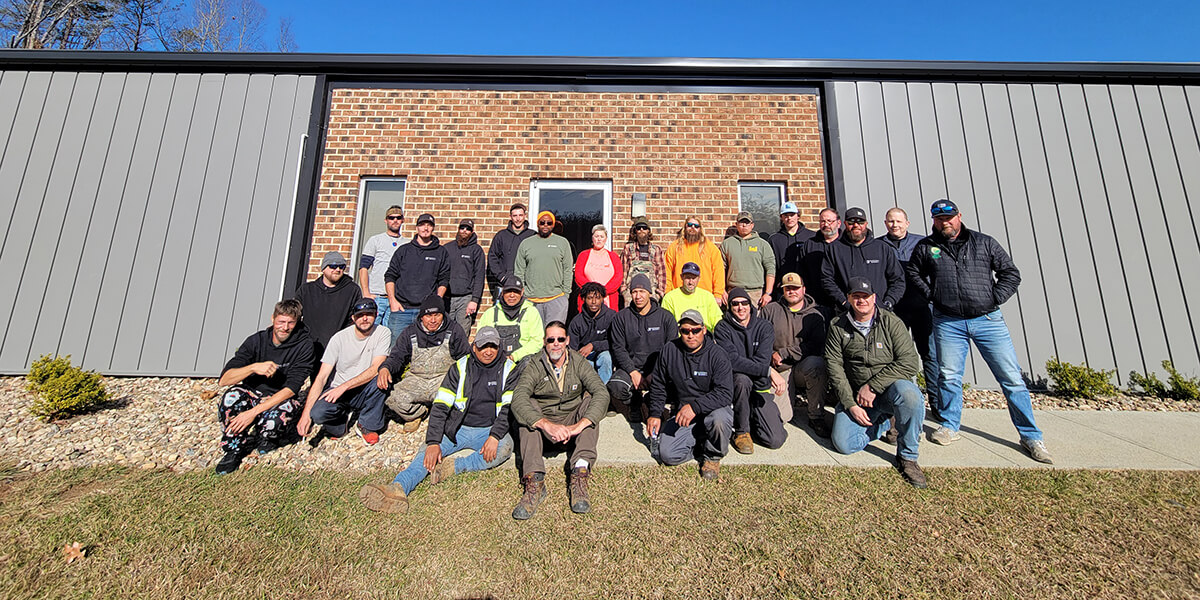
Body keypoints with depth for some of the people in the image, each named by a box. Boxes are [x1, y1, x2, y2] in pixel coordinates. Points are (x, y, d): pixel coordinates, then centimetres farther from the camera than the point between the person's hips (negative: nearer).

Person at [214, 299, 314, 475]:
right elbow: (224, 379, -10)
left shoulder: (304, 345, -13)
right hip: (252, 394, 2)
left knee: (287, 408, -35)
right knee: (231, 396, -29)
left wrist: (254, 412, -25)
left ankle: (265, 439, 2)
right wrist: (254, 367, -29)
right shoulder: (257, 341, -5)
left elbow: (291, 388, -18)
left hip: (280, 400, -2)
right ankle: (234, 449, -6)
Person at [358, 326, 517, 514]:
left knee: (504, 447, -31)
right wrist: (433, 442, -17)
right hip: (457, 428, 2)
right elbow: (440, 407, -5)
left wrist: (495, 436, -22)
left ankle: (453, 467, -31)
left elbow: (510, 407, -7)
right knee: (428, 453, -22)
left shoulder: (508, 369, -3)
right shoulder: (460, 367, -1)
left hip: (490, 430, -1)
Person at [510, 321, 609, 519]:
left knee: (590, 401, -24)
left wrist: (579, 425, -34)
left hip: (572, 421, 1)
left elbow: (602, 393, -19)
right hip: (541, 425, 0)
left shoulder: (578, 362, -5)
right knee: (528, 406, -26)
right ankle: (534, 480, -34)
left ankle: (579, 474, -33)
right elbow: (518, 399, -25)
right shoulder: (535, 365, -7)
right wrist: (547, 425, -39)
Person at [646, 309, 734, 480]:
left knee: (719, 419, -37)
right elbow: (658, 385, 8)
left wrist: (695, 406, -33)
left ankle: (713, 456, -3)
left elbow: (725, 393, -22)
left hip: (713, 408, -2)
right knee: (668, 455, -15)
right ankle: (697, 439, 16)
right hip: (681, 411, 2)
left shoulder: (716, 354, -13)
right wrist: (655, 414, 1)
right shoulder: (670, 350, -3)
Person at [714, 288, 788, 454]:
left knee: (776, 440, -12)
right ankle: (741, 431, -14)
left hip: (760, 388, 2)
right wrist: (769, 371, -24)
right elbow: (732, 361, -21)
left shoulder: (764, 327, 1)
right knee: (742, 379, -38)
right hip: (733, 383, -2)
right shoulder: (723, 328, -7)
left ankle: (751, 419, 22)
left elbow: (762, 361, -11)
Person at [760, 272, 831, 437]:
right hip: (779, 370, 1)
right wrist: (771, 356, -12)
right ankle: (792, 398, 21)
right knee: (781, 415, -17)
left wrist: (783, 353, -12)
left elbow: (817, 346, -8)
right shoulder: (770, 310, 9)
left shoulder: (818, 313, 4)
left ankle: (815, 416, -17)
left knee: (816, 363, -37)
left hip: (805, 368, 0)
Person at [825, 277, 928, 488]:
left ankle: (907, 456, -12)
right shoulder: (838, 327, 0)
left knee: (908, 393, -37)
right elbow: (834, 367, -3)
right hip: (855, 395, 2)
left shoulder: (891, 322, -3)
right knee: (843, 444, -15)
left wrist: (873, 386, -19)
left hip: (891, 387, -1)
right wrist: (851, 404, -11)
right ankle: (885, 422, 16)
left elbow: (909, 363, -11)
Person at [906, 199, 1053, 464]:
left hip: (988, 320, 1)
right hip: (948, 323, 0)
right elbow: (913, 273, 15)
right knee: (949, 377, 4)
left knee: (1012, 378, 2)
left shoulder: (985, 242, 7)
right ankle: (949, 426, 20)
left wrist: (994, 299, -3)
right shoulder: (925, 247, 5)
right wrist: (932, 295, 3)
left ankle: (1031, 436, 16)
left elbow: (1011, 273, 10)